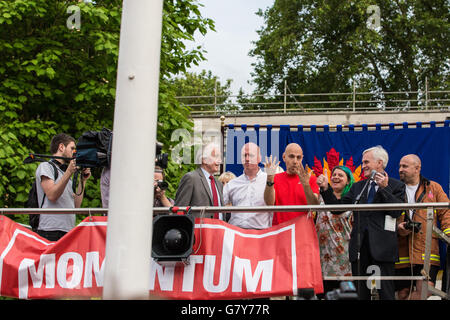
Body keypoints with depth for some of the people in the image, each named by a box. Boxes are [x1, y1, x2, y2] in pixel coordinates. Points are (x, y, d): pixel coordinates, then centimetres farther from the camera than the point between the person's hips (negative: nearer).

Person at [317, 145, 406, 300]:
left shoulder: (396, 186, 4)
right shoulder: (357, 187, 18)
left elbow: (397, 211, -10)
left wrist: (385, 188, -15)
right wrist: (325, 188, 0)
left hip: (382, 247, -5)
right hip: (360, 246, 5)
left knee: (386, 293, -4)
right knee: (360, 293, 8)